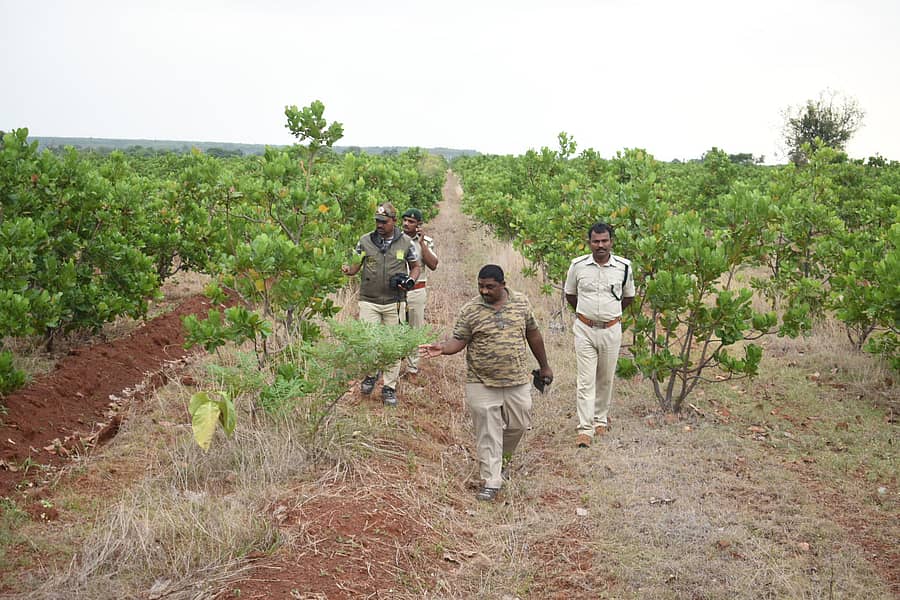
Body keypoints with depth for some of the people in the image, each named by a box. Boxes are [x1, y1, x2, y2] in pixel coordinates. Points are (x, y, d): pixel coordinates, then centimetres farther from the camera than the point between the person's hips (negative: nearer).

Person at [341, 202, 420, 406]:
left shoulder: (405, 242, 1)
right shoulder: (365, 240, 1)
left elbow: (415, 266, 12)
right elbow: (356, 266, 4)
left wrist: (409, 281, -8)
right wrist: (347, 269, -19)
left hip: (395, 302, 0)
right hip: (369, 301, 0)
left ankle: (389, 388, 16)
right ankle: (371, 374, 24)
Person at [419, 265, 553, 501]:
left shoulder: (521, 302, 2)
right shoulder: (469, 310, -6)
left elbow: (533, 334, 11)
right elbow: (458, 340, -7)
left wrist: (544, 366, 17)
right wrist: (442, 348, -29)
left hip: (517, 381, 3)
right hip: (482, 384, -3)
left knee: (519, 424, 13)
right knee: (487, 433, -1)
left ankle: (501, 457, 41)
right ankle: (491, 482, 8)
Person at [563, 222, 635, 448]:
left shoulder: (624, 267, -2)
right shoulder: (578, 265, -4)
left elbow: (628, 297, 14)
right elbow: (569, 294, 13)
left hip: (611, 329, 1)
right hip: (585, 329, -1)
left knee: (606, 379, 13)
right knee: (585, 380, -6)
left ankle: (601, 419, 31)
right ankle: (585, 429, -6)